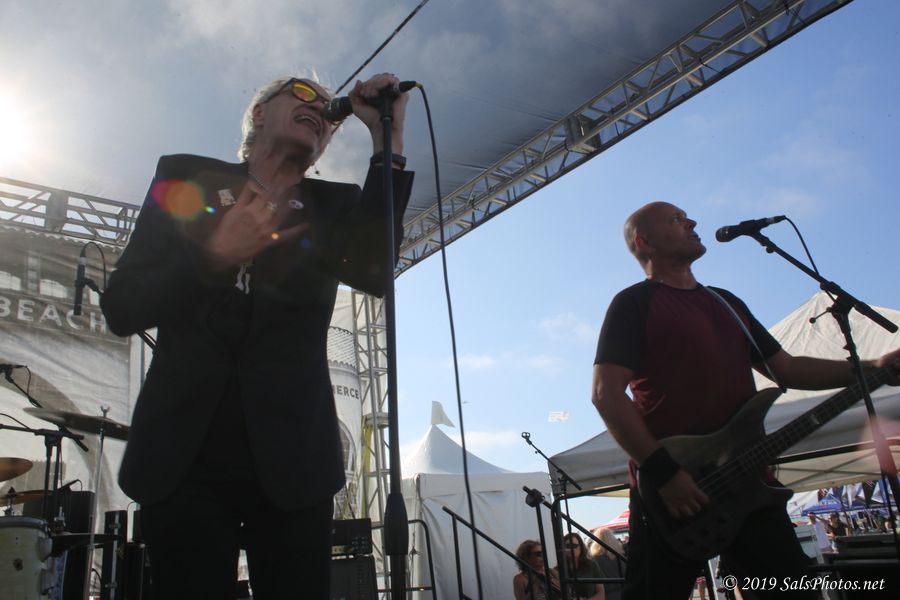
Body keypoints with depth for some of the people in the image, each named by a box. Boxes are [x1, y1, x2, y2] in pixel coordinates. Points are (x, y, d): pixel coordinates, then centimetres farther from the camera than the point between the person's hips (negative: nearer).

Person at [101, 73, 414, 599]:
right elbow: (122, 308, 1)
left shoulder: (334, 206, 10)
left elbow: (374, 274, -12)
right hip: (183, 456, 0)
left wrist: (389, 137, -13)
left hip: (290, 461, 1)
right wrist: (216, 255, -16)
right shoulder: (185, 180, 8)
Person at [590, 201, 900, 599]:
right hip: (671, 491, -7)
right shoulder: (635, 302, -3)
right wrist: (661, 472, -19)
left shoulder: (727, 302, 22)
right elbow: (606, 394, -13)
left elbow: (785, 368, 24)